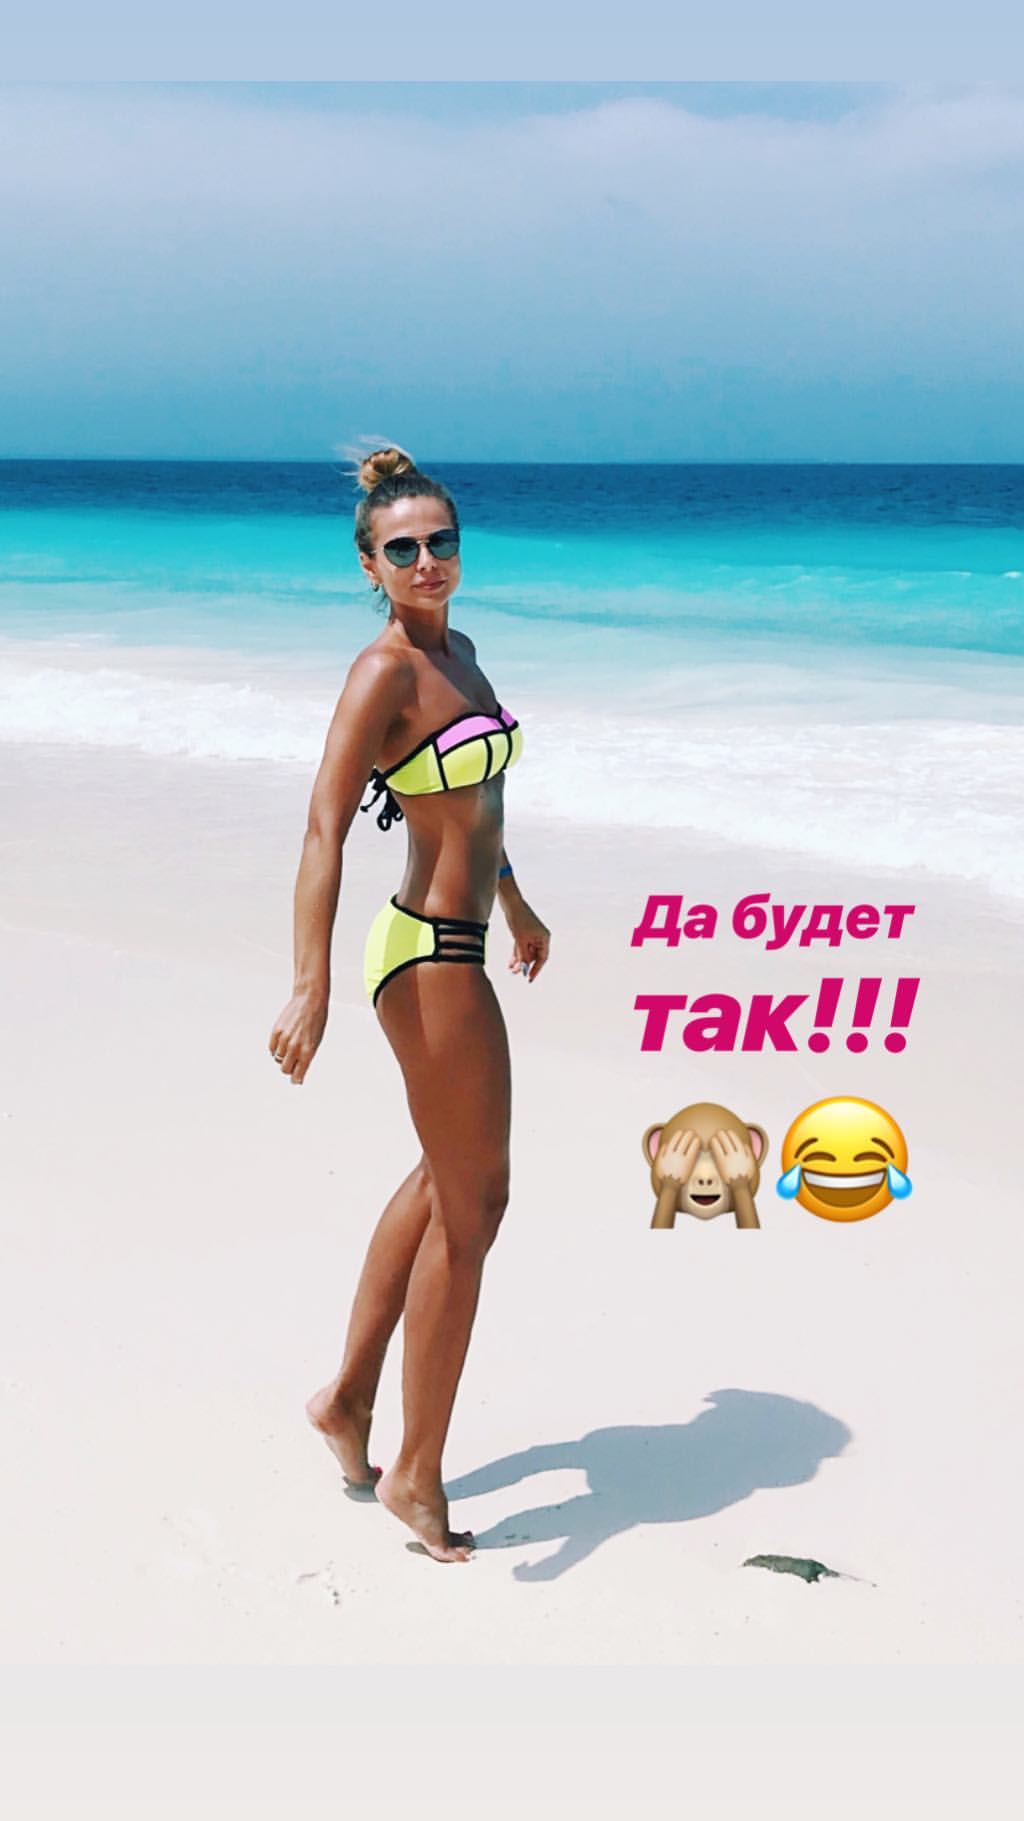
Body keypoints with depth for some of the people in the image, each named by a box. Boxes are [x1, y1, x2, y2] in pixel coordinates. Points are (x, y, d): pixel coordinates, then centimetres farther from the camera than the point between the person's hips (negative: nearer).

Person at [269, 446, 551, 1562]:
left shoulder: (458, 652, 10)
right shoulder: (384, 672, -16)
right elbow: (324, 830, -24)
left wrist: (515, 904, 33)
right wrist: (312, 988, -34)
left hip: (457, 942, 9)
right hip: (432, 956, -9)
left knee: (445, 1179, 22)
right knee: (473, 1207, 0)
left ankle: (348, 1398, 36)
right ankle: (418, 1476, 14)